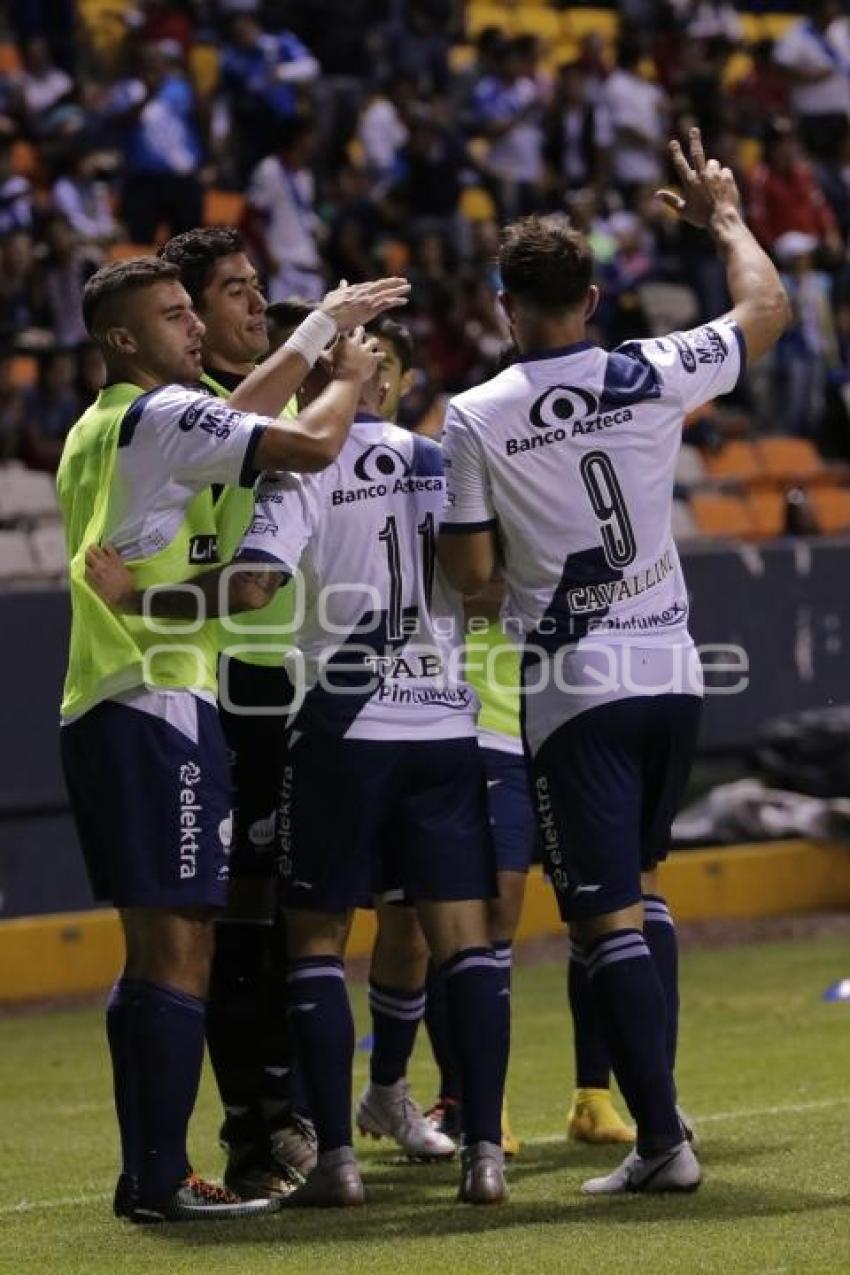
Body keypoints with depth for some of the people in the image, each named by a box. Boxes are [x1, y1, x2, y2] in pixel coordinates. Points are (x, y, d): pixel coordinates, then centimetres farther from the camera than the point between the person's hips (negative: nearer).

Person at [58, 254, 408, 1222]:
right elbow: (311, 445, -15)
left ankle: (145, 1175, 14)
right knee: (179, 950, -9)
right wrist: (350, 374, 5)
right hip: (158, 706, -10)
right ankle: (163, 1181, -11)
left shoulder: (97, 429, 19)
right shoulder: (161, 414, -9)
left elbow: (240, 416, 32)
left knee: (155, 949, 13)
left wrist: (323, 327, 36)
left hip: (99, 708, 10)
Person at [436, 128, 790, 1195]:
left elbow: (469, 572, -5)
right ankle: (654, 1108, 21)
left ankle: (661, 1139, -10)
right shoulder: (652, 377, -2)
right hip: (672, 672, 4)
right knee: (639, 889, 21)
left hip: (576, 694, -4)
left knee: (609, 921, -4)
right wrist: (723, 217, 30)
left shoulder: (474, 421, -9)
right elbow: (767, 308, 15)